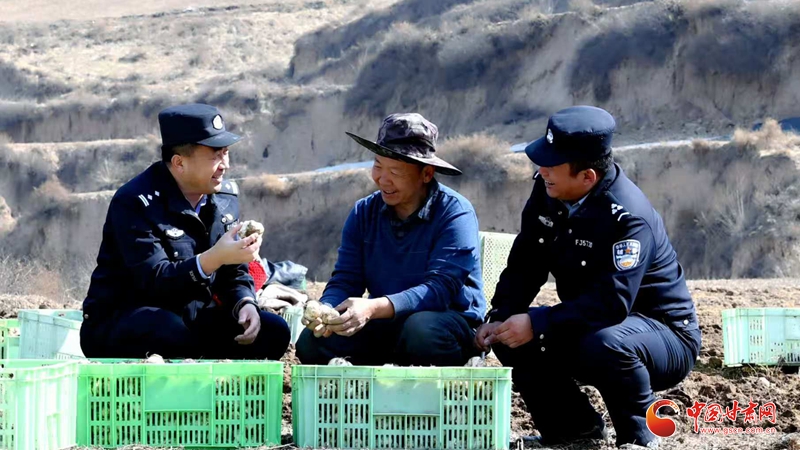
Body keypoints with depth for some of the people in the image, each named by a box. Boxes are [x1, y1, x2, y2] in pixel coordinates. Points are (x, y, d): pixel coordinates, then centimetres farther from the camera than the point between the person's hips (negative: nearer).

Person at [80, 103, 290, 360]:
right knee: (168, 330, -40)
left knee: (273, 331, -9)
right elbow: (155, 281, -26)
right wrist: (213, 259, -40)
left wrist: (245, 304, -12)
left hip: (189, 319, 7)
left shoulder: (225, 196, 6)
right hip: (118, 326, -7)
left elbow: (234, 272, 11)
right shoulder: (135, 203, -17)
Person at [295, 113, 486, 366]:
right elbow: (344, 281, -1)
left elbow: (441, 288, -25)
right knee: (311, 342, -18)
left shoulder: (455, 213, -13)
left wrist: (373, 308, -39)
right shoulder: (364, 213, 4)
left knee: (420, 329, -39)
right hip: (386, 326, 5)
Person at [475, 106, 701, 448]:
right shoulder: (547, 192, -5)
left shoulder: (627, 217, -29)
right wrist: (499, 318, -17)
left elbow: (611, 303, -38)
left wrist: (536, 324, -39)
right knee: (509, 338, -9)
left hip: (665, 338, -8)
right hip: (589, 328, 8)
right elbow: (525, 265, 0)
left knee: (604, 344, -39)